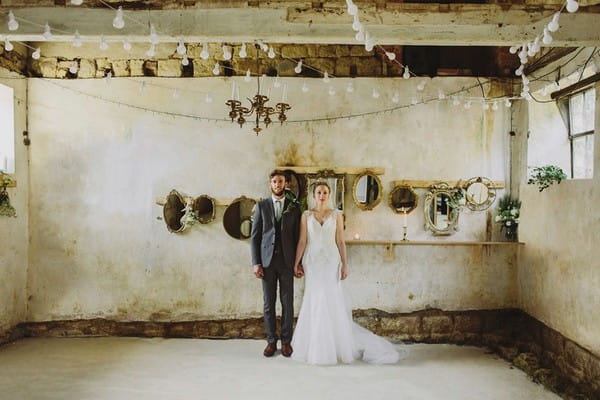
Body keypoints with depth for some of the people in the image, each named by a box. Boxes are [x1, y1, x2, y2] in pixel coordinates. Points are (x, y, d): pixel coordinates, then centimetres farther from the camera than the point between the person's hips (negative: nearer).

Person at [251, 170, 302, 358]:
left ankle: (286, 341, 16)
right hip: (267, 260, 0)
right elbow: (254, 236, 3)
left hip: (287, 261, 0)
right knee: (268, 303, 6)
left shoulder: (294, 208, 7)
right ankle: (271, 341, 17)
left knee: (287, 302, 5)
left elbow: (298, 237, 7)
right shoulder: (261, 205, 5)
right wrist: (256, 263, -5)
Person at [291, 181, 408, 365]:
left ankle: (335, 346, 11)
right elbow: (302, 241, 3)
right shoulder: (306, 215, 5)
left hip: (331, 262, 0)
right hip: (312, 262, 1)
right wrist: (296, 263, -1)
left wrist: (345, 265, -2)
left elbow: (340, 241, 3)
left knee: (332, 302, -2)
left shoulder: (336, 215, 5)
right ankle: (316, 346, 14)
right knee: (315, 302, 2)